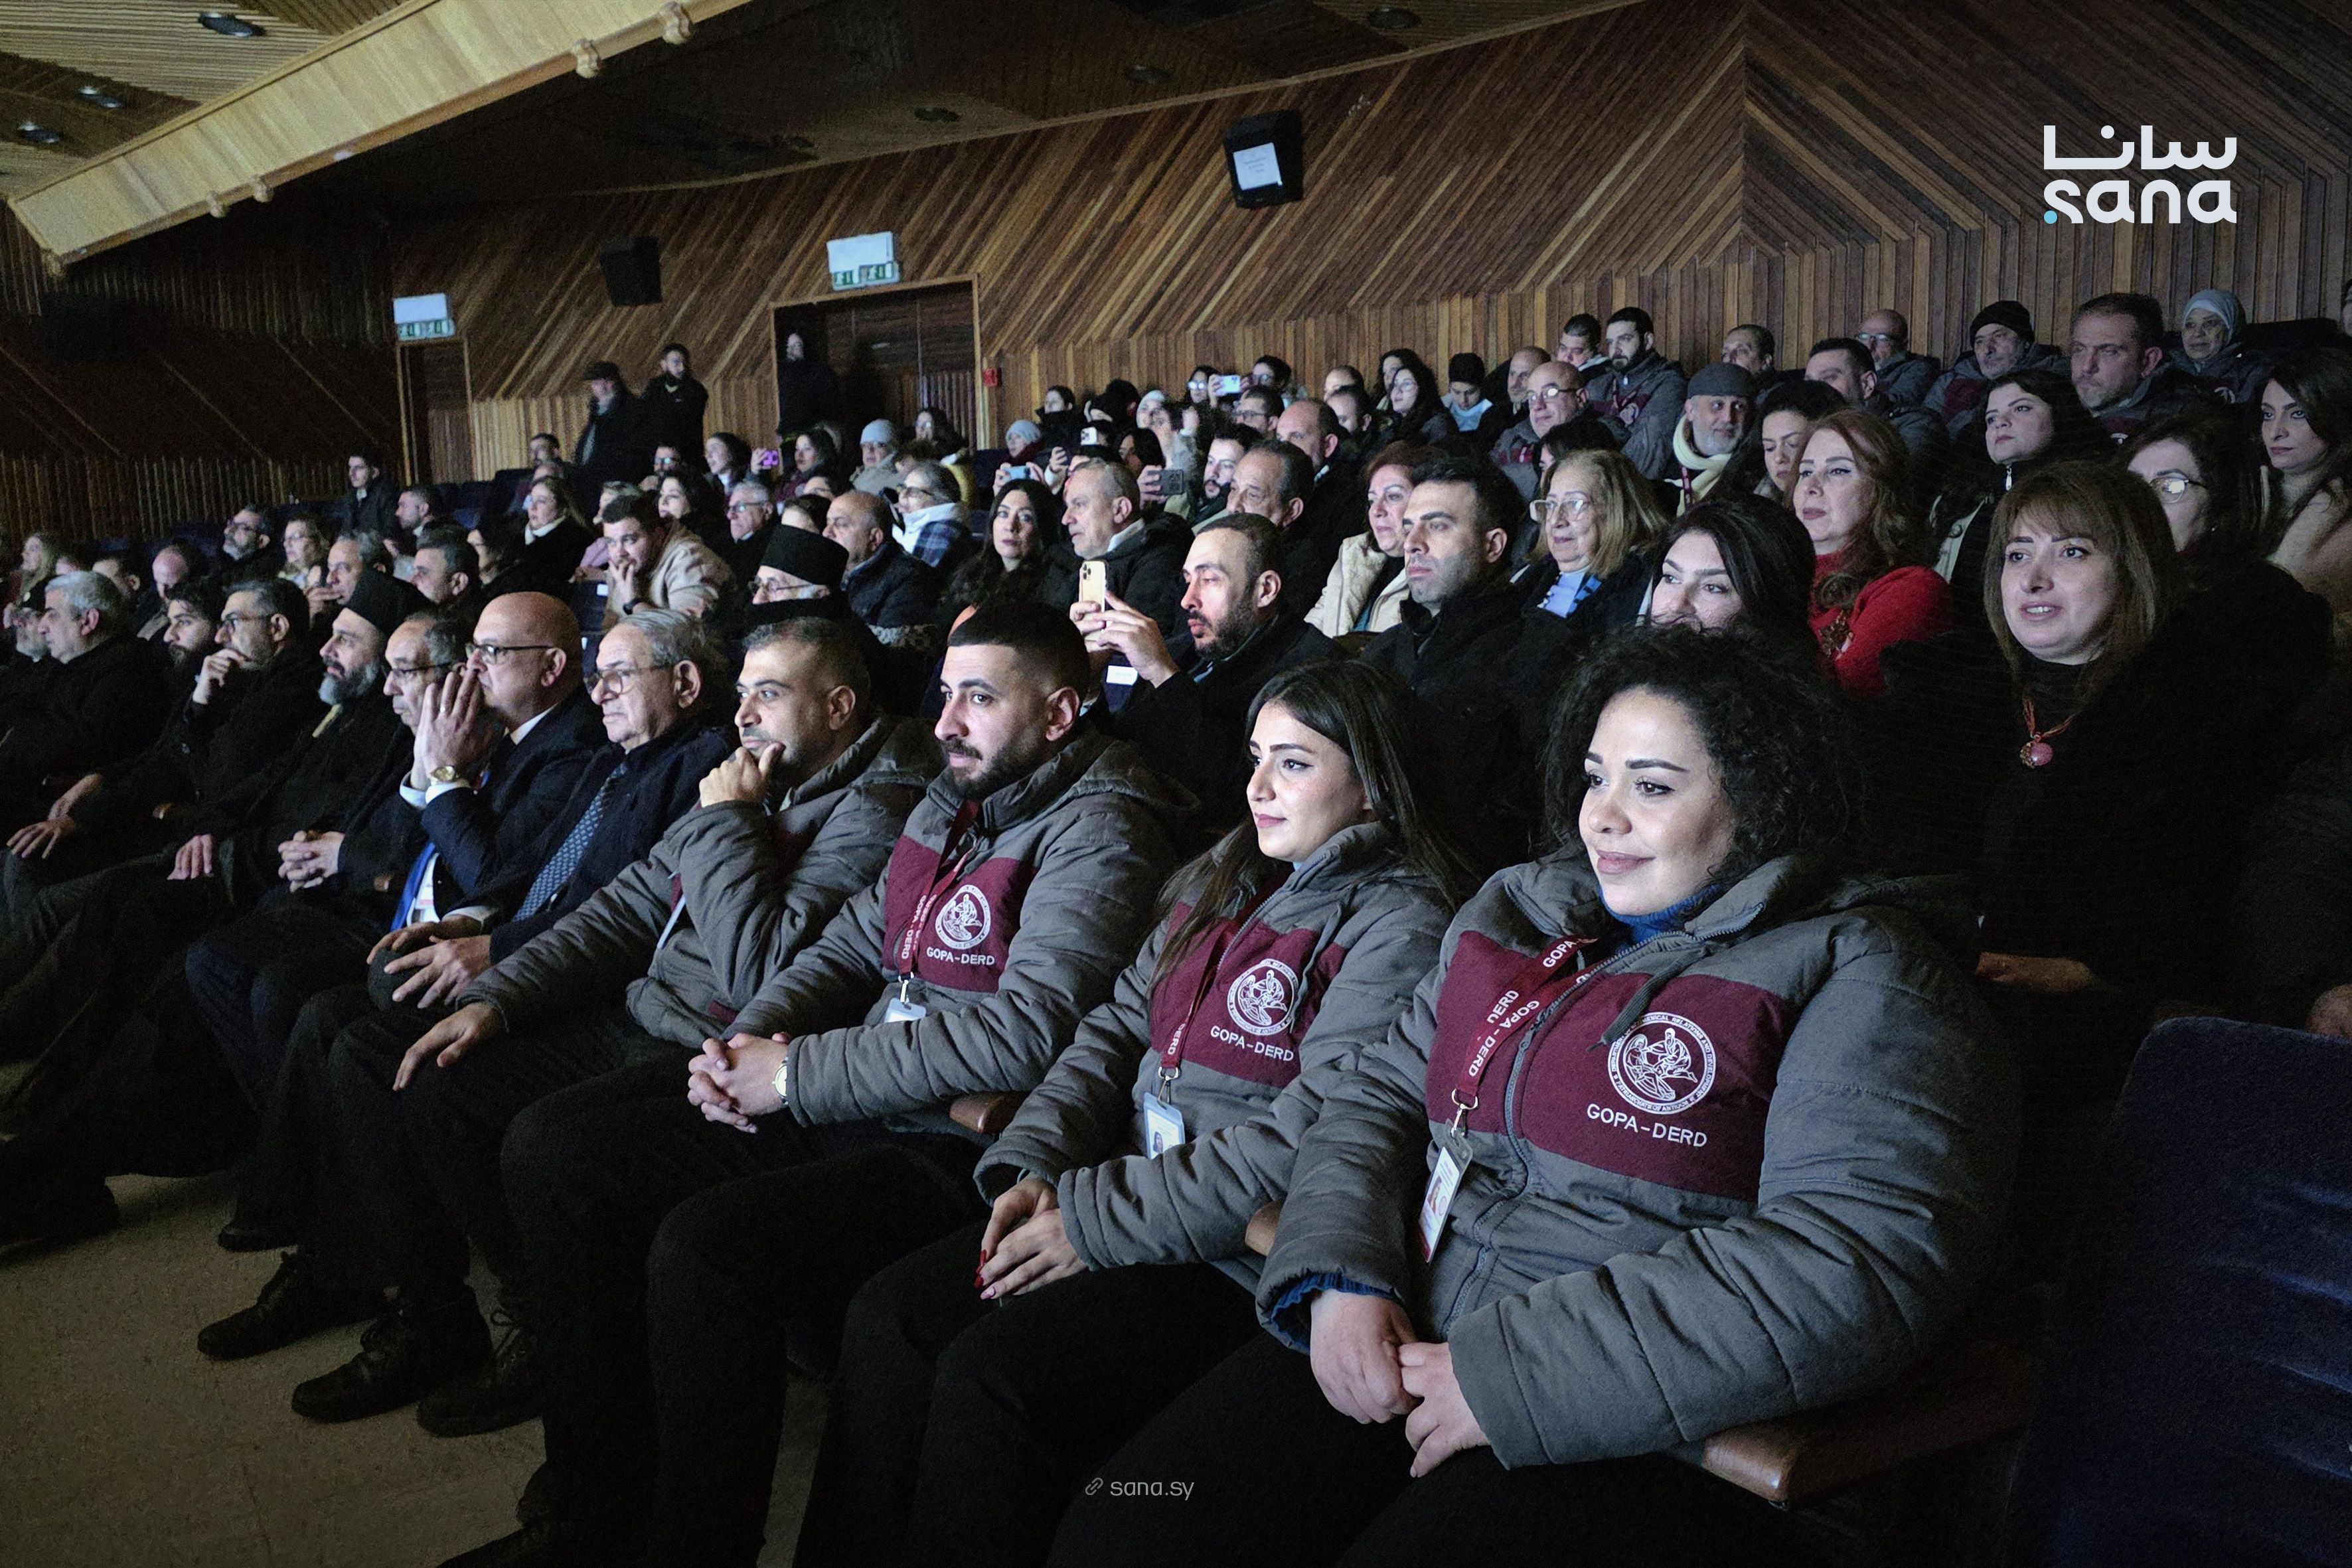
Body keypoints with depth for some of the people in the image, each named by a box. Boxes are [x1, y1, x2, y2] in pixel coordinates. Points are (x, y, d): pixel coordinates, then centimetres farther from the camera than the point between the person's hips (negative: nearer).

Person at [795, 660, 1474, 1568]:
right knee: (890, 1316, -10)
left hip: (1243, 1255, -7)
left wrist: (1097, 1219, -17)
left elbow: (1309, 1135, -18)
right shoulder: (1222, 880, 16)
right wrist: (1037, 1165, -3)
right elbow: (1118, 1029, 14)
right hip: (1102, 1195, 8)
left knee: (991, 1370, -24)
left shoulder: (1402, 923, -10)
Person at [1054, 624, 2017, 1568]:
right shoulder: (1521, 911, 16)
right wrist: (1341, 1275, -6)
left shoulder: (1860, 979, -5)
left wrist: (1515, 1374, -22)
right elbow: (1380, 1099, 16)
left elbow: (1874, 1265, -19)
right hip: (1394, 1344, 6)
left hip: (1651, 1444, -5)